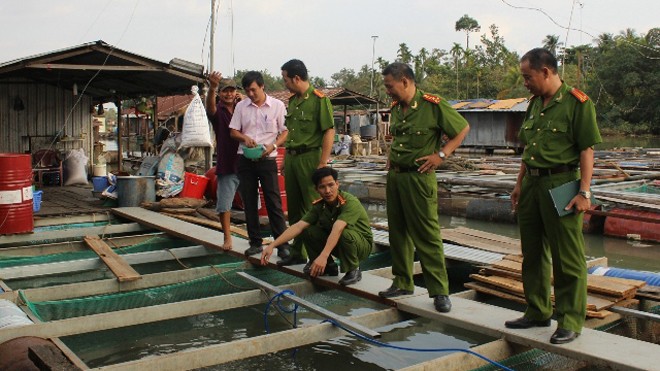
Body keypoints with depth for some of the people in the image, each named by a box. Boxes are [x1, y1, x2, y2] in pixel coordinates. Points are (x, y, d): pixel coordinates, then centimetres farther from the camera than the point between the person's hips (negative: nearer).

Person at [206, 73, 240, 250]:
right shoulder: (217, 111, 0)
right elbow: (210, 106, -23)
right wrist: (212, 88, -45)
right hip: (226, 165, -2)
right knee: (224, 204, -1)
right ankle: (227, 238, 10)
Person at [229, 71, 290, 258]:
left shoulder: (277, 106, -1)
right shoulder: (241, 106, 6)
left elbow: (285, 132, 0)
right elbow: (233, 131, 10)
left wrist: (273, 146, -17)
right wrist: (244, 138, -12)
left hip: (267, 159, -3)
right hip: (245, 160, 3)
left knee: (274, 202, -5)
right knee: (249, 203, 7)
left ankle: (282, 244, -2)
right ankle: (255, 242, 17)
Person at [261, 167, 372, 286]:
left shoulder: (350, 202, -28)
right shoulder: (319, 206, -8)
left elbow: (337, 230, -43)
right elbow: (298, 226, -16)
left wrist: (323, 256, -55)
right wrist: (272, 245, -27)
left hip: (362, 244, -5)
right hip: (337, 244, 6)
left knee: (345, 233, -38)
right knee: (308, 231, -14)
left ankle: (353, 271, -12)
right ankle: (328, 266, 7)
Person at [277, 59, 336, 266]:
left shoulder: (319, 99, -10)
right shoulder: (292, 101, 14)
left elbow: (329, 132, -14)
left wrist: (322, 164, -18)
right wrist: (286, 159, 17)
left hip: (309, 157, -8)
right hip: (291, 157, 8)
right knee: (294, 208, 13)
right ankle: (297, 253, 25)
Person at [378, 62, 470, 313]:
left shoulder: (433, 105, -12)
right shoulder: (395, 108, 11)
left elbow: (463, 128, -5)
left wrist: (441, 154, -13)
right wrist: (391, 156, 12)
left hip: (418, 177, -7)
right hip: (394, 176, 8)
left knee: (427, 235, -6)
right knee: (398, 232, 13)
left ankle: (439, 291, 2)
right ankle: (403, 283, 25)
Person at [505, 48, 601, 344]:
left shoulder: (576, 102, -9)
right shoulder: (534, 104, 13)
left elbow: (587, 150, -12)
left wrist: (584, 191, -17)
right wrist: (519, 184, 17)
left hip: (561, 185, -8)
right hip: (532, 184, 8)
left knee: (567, 257, 0)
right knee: (533, 253, 15)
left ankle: (570, 321, 10)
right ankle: (538, 311, 28)